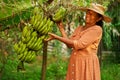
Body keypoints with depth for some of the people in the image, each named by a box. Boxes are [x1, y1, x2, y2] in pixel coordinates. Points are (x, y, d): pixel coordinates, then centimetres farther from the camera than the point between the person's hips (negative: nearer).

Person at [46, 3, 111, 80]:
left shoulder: (97, 29, -11)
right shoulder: (79, 29, 13)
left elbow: (78, 44, -19)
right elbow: (70, 44, 4)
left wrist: (56, 37, -17)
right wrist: (61, 28, 7)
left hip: (87, 65, -7)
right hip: (75, 64, 7)